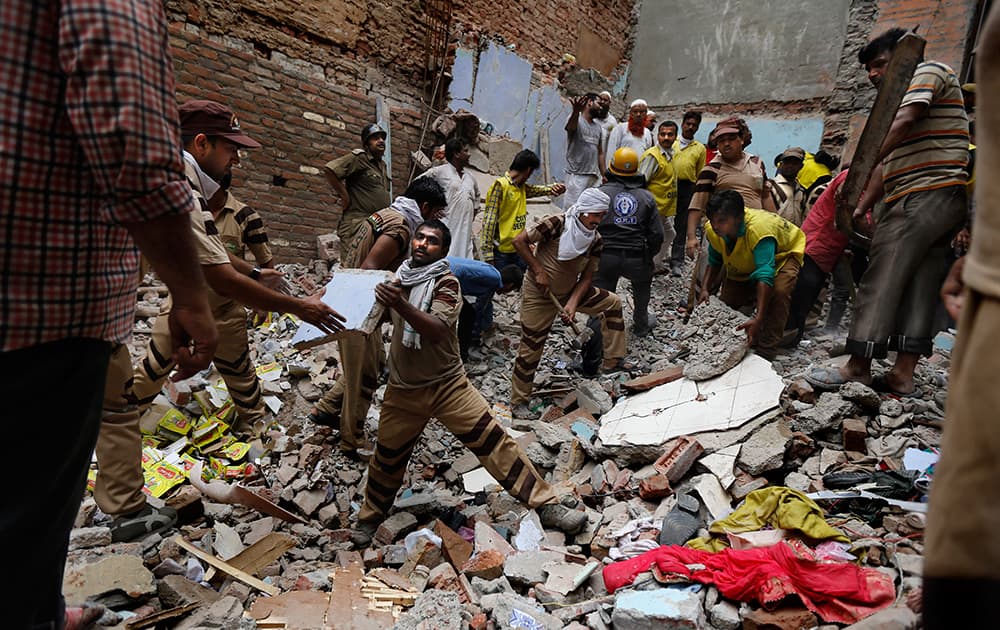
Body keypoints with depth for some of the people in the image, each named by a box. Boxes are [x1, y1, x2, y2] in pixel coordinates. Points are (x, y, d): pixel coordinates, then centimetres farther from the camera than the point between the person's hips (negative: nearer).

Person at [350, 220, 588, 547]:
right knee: (387, 456, 16)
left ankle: (547, 504, -1)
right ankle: (370, 517, 41)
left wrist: (400, 305, -43)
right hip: (403, 389, 4)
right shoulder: (398, 278, 4)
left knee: (493, 441, -9)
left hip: (447, 385, -4)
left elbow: (437, 330, -31)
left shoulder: (446, 282, -12)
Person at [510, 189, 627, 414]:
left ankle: (613, 362, 14)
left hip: (570, 291, 7)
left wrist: (572, 305, -19)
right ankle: (518, 401, 15)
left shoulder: (595, 240, -6)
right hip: (539, 295, -6)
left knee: (612, 303, 7)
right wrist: (539, 271, -24)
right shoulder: (558, 224, -24)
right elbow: (520, 241, -22)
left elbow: (587, 277, -5)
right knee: (531, 347, -2)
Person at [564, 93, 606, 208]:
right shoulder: (576, 119, -3)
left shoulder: (598, 125, 18)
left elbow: (600, 152, 19)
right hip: (577, 175, -7)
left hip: (594, 176, 7)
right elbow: (571, 127, -29)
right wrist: (576, 112, -50)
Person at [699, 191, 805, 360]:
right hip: (745, 264, 7)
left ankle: (765, 353, -28)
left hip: (782, 255, -6)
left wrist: (758, 319, -57)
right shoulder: (713, 230, -22)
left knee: (779, 290, -34)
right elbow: (714, 263, -3)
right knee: (726, 299, -1)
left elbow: (765, 275, -49)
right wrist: (705, 289, -21)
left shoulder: (759, 229, -43)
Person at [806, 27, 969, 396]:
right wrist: (862, 208, 14)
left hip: (921, 197, -10)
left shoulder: (927, 71, 2)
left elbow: (905, 122, -18)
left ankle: (858, 369, -6)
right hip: (943, 203, 10)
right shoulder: (900, 100, 28)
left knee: (880, 282, -10)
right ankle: (903, 376, 4)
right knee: (918, 287, 4)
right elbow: (888, 165, 23)